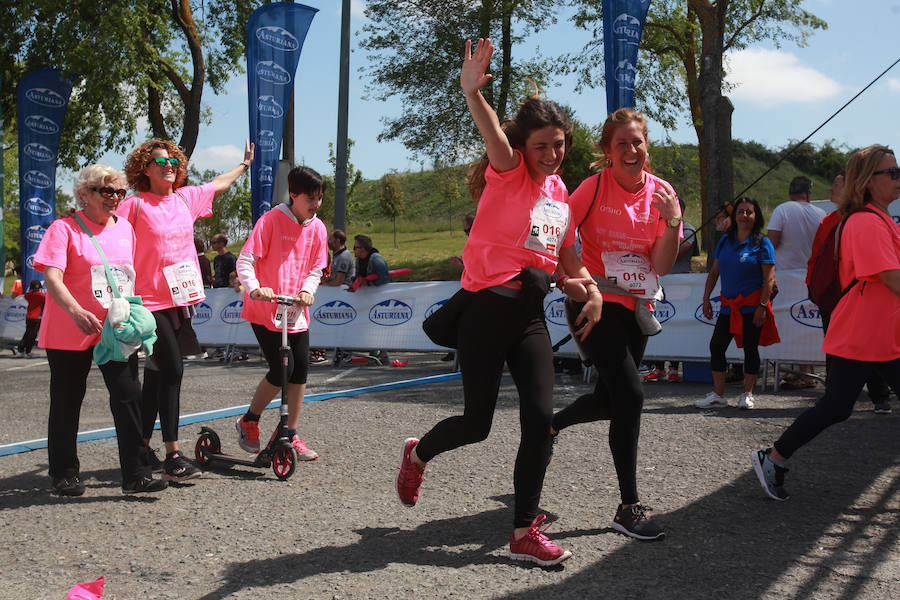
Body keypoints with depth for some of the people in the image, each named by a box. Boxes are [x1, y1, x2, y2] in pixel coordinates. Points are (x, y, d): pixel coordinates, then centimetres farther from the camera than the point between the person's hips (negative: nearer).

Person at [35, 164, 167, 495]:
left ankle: (136, 474, 0)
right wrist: (76, 311, -34)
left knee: (129, 396, -4)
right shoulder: (64, 228, -7)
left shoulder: (125, 228, 10)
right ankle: (65, 475, 21)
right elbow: (52, 278, -18)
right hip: (70, 331, -4)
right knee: (67, 402, 7)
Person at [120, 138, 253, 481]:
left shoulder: (186, 198, 11)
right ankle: (173, 456, -8)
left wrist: (245, 163, 42)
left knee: (157, 375, 12)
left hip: (182, 299, 6)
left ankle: (143, 449, 23)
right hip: (151, 301, -6)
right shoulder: (135, 204, -5)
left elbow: (219, 184, 29)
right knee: (172, 370, -13)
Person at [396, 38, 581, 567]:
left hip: (531, 314, 6)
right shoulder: (509, 172, -6)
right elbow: (493, 134, -29)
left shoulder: (562, 195, 14)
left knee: (541, 417, -6)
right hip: (487, 308, -5)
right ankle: (419, 454, 36)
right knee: (477, 423, 2)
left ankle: (525, 532, 5)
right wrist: (472, 92, -50)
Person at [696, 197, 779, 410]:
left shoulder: (762, 243, -4)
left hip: (752, 304, -5)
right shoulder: (725, 240, 10)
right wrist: (706, 298, 7)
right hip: (728, 305, 5)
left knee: (750, 348, 1)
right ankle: (718, 395, 9)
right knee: (716, 346, 0)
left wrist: (762, 306, -16)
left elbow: (769, 278, -8)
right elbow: (714, 272, 14)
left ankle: (747, 394, 14)